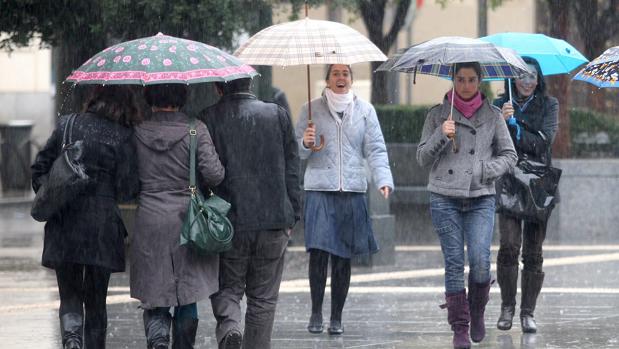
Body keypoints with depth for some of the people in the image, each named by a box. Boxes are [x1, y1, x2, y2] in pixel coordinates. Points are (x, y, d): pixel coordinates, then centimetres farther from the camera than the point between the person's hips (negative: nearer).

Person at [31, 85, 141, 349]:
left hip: (63, 227, 2)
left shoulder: (67, 126, 3)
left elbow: (39, 169, 5)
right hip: (102, 228, -2)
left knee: (70, 296, 9)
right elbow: (125, 191, -6)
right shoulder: (123, 138, -5)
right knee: (96, 300, 11)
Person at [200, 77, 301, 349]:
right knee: (263, 297, 10)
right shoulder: (277, 115, 3)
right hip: (274, 221, 1)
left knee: (227, 288, 11)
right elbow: (292, 168, 4)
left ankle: (229, 324, -16)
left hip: (228, 222, -1)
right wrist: (291, 217, 9)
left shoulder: (209, 118, -4)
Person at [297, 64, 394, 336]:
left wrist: (384, 180, -11)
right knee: (318, 252, -11)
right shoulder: (312, 109, 7)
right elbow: (297, 151, 8)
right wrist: (306, 144, -16)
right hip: (319, 190, -1)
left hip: (352, 191, 1)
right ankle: (316, 312, 3)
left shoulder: (364, 110, 10)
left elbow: (375, 149, 4)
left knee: (343, 257, 3)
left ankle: (336, 317, 12)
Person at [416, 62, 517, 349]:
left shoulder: (492, 115, 8)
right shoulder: (438, 114, 7)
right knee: (454, 263, -3)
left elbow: (509, 155, 11)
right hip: (445, 198, 0)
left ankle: (477, 313, 13)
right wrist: (441, 136, -11)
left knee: (480, 261, -13)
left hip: (481, 198, 0)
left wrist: (484, 170, -6)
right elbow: (423, 158, 6)